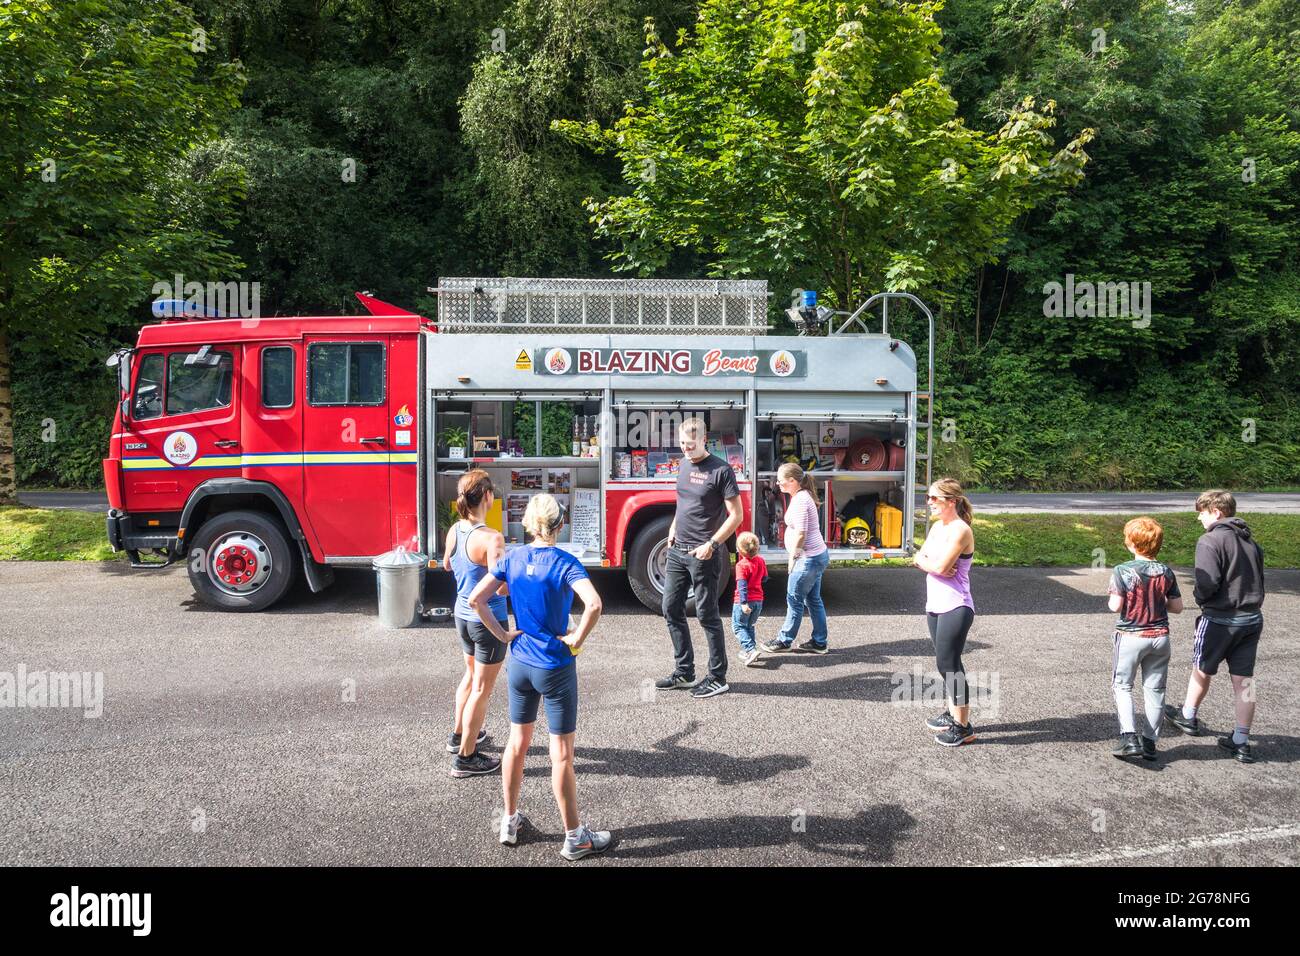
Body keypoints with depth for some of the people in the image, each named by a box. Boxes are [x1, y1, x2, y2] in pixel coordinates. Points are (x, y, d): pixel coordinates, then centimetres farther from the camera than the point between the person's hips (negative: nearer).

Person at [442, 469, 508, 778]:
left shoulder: (454, 530, -4)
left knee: (471, 675, 29)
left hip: (463, 615, 8)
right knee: (482, 689, 8)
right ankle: (465, 758, 18)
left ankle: (459, 734, 46)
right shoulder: (491, 538, -28)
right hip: (489, 621, -8)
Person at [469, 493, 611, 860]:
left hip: (519, 664, 5)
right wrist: (578, 638, -17)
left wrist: (502, 634, 1)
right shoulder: (565, 562, -16)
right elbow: (594, 604, -31)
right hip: (556, 668, -5)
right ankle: (574, 837, 16)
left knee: (518, 742, 20)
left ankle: (510, 822, 33)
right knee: (561, 754, 4)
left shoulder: (512, 558, -2)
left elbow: (476, 599, -4)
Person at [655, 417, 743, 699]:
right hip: (678, 549, 8)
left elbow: (736, 514, -13)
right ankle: (685, 672, 24)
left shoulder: (721, 470, -13)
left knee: (707, 615, 0)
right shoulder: (684, 465, 10)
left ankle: (718, 679, 12)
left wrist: (712, 544, -19)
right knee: (671, 610, 12)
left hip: (703, 554, -8)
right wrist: (673, 528, 10)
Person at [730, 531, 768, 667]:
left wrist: (744, 603, -26)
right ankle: (747, 651, 23)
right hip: (758, 600, 7)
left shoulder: (741, 565, -18)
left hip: (743, 601, -7)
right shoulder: (761, 561, 3)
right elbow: (764, 579, 15)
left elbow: (742, 585, -23)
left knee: (738, 626, 3)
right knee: (749, 626, 21)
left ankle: (751, 649, -13)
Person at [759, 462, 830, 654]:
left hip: (809, 559, -10)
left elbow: (800, 534, -22)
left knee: (794, 600, 2)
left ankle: (784, 640, 13)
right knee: (813, 600, 15)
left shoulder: (800, 500, -19)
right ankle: (819, 642, 22)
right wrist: (796, 556, 17)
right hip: (818, 555, 10)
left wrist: (793, 558, -12)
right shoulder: (802, 496, 12)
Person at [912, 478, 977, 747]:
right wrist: (933, 563, -13)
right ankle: (953, 713, 30)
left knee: (949, 664, -4)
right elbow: (920, 557, 7)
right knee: (945, 662, 16)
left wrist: (925, 561, -4)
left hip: (955, 608, -9)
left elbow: (940, 566, -24)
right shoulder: (938, 526, 11)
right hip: (935, 605, 9)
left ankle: (963, 727, 5)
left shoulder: (960, 530, -16)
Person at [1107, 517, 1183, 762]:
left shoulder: (1122, 571, -14)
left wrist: (1112, 598, 5)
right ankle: (1150, 742, 17)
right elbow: (1177, 607, 2)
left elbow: (1115, 606, -16)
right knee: (1155, 689, 12)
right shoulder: (1166, 572, -2)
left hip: (1130, 637, -4)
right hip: (1159, 636, 4)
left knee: (1122, 685, 9)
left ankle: (1129, 737, -4)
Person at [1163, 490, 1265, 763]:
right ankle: (1241, 742, 13)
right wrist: (1250, 604, 16)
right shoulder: (1251, 541, 9)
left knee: (1202, 669, 16)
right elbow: (1259, 579, 12)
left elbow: (1208, 582, -23)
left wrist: (1199, 597, -4)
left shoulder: (1210, 541, -16)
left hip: (1220, 619, -6)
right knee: (1243, 679, 8)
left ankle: (1188, 717, 36)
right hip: (1253, 618, 6)